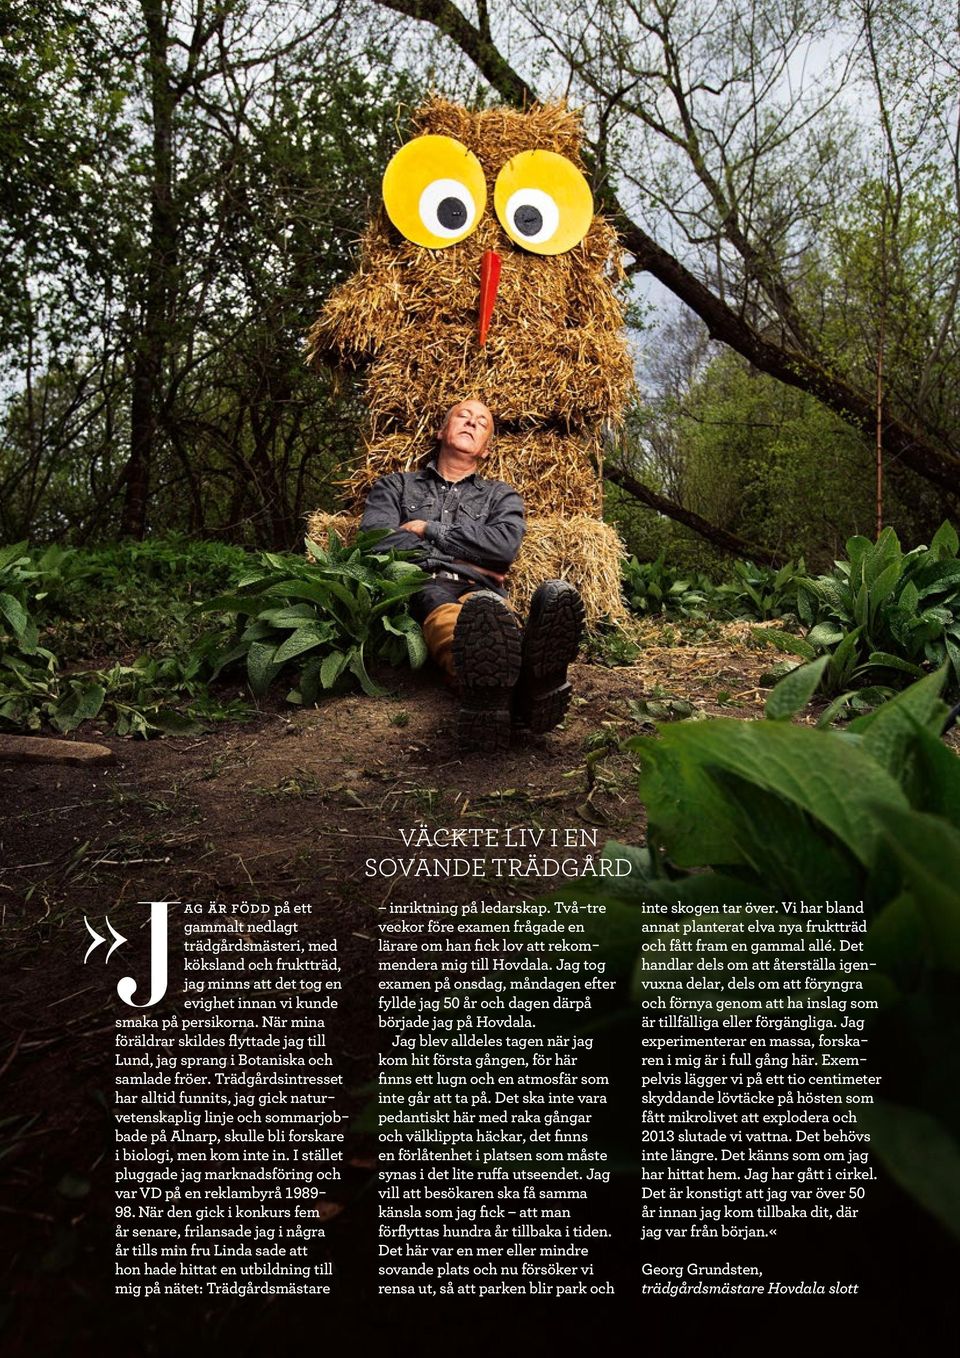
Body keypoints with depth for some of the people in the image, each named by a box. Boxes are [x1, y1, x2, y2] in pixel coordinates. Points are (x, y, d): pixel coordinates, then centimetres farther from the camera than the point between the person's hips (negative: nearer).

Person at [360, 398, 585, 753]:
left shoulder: (500, 495, 31)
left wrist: (430, 530, 6)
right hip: (419, 587, -1)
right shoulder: (396, 486, 29)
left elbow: (505, 544, 6)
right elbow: (375, 540, 6)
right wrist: (465, 559, 4)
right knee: (445, 613, -40)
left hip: (479, 589, 2)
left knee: (484, 607, -38)